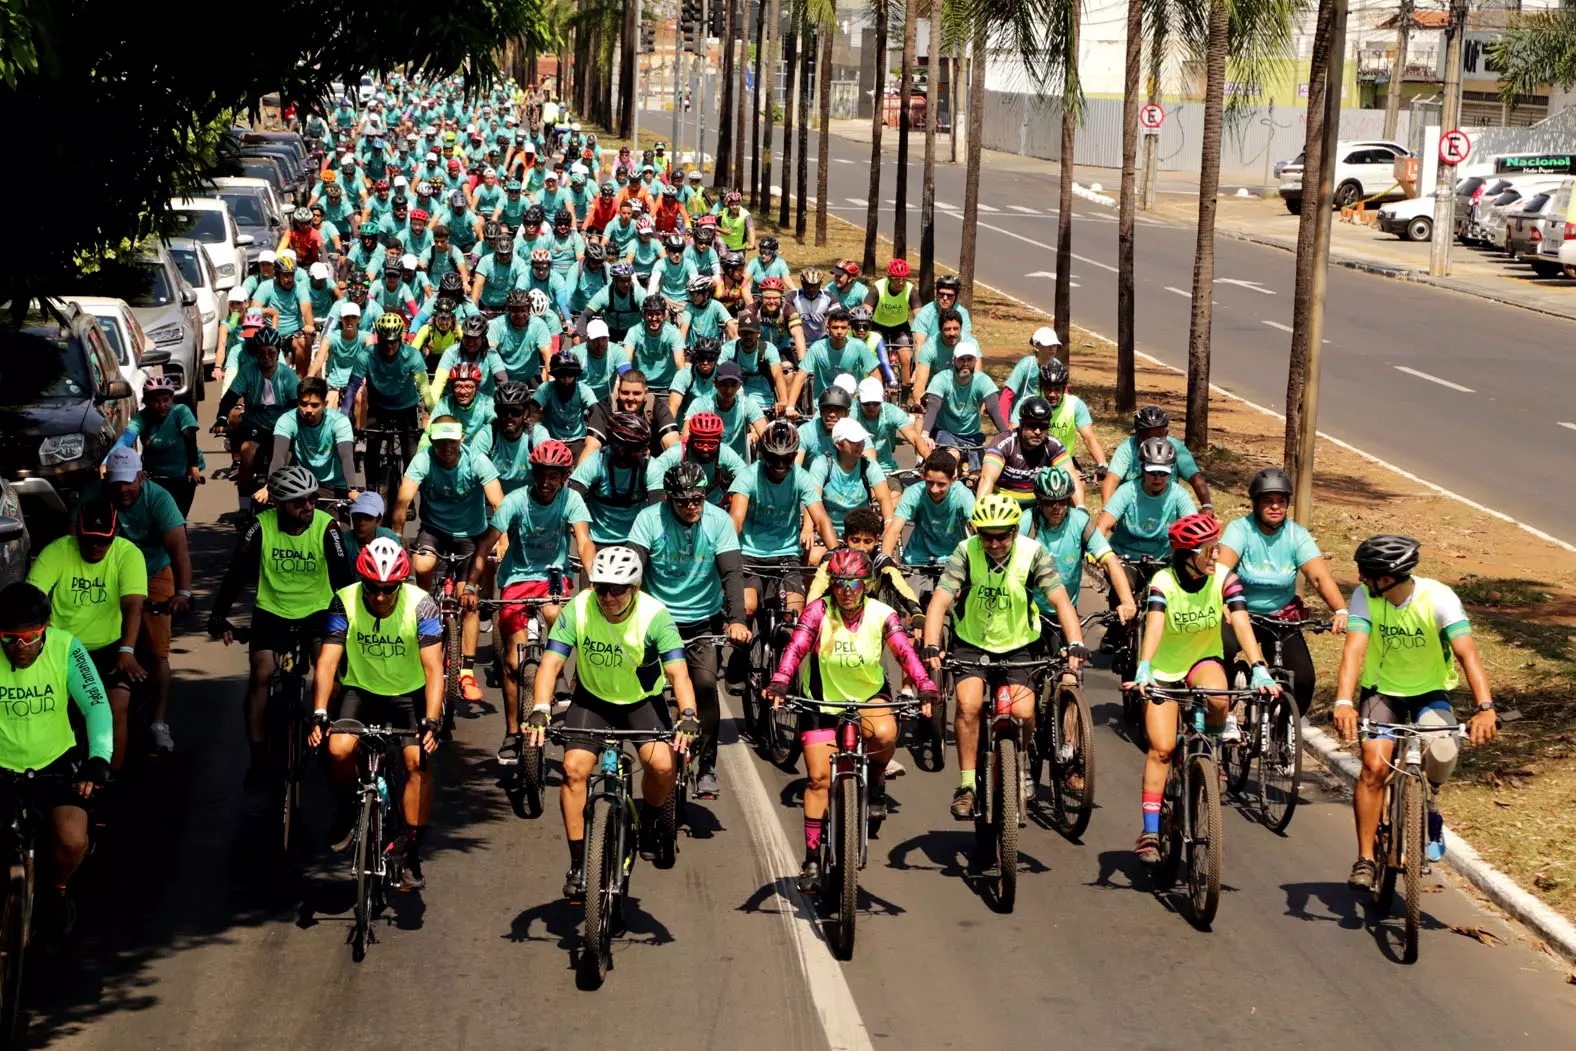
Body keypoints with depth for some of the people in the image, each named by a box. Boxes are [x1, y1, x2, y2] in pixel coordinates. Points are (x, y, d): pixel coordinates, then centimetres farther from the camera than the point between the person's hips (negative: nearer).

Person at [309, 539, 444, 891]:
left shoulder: (420, 605, -22)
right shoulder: (345, 602, -19)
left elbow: (434, 668, -26)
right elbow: (327, 662, -22)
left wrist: (431, 721, -39)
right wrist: (319, 714, -35)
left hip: (409, 694, -1)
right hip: (360, 689, 1)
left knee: (418, 761, -21)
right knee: (339, 749, -26)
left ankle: (411, 855, -9)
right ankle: (346, 809, 7)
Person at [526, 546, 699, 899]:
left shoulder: (654, 615, -23)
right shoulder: (578, 611, -20)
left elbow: (678, 671, -29)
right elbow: (551, 663, -25)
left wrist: (688, 716, -46)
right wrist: (540, 711, -41)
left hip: (642, 701, -1)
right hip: (592, 699, 1)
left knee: (662, 764, -25)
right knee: (574, 767, -19)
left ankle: (649, 823, 9)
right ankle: (577, 864, -7)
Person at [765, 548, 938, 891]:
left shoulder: (882, 615, -13)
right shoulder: (820, 611, -16)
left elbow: (905, 652, -25)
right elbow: (796, 647, -28)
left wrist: (926, 689, -42)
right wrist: (778, 685, -44)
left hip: (870, 696, 0)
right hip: (823, 702, 0)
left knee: (884, 734, -33)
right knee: (819, 777, -6)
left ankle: (876, 781, 0)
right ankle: (812, 859, 7)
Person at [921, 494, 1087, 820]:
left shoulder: (1032, 554, -16)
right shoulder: (966, 553, -17)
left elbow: (1060, 600, -21)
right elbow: (940, 600, -25)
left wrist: (1075, 644, -36)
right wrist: (931, 647, -40)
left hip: (1018, 645, 0)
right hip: (972, 643, 0)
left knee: (1023, 713, -17)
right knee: (969, 705, -23)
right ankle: (967, 785, -11)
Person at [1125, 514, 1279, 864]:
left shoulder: (1224, 578, -17)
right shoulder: (1164, 581, -21)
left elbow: (1241, 624, -26)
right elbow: (1154, 626, -35)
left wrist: (1259, 670, -40)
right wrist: (1143, 671, -51)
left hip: (1205, 659, 1)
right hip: (1164, 667, -1)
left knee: (1218, 700, -33)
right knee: (1161, 748, -12)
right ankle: (1150, 832, -4)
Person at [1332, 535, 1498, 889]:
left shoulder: (1439, 598, -23)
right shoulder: (1365, 597, -17)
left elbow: (1467, 652, -32)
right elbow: (1354, 650, -29)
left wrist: (1484, 707, -46)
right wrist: (1344, 703, -46)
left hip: (1430, 692, -1)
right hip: (1382, 690, 1)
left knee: (1443, 753, -29)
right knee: (1374, 765, -21)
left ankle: (1429, 804, 5)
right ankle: (1365, 860, -11)